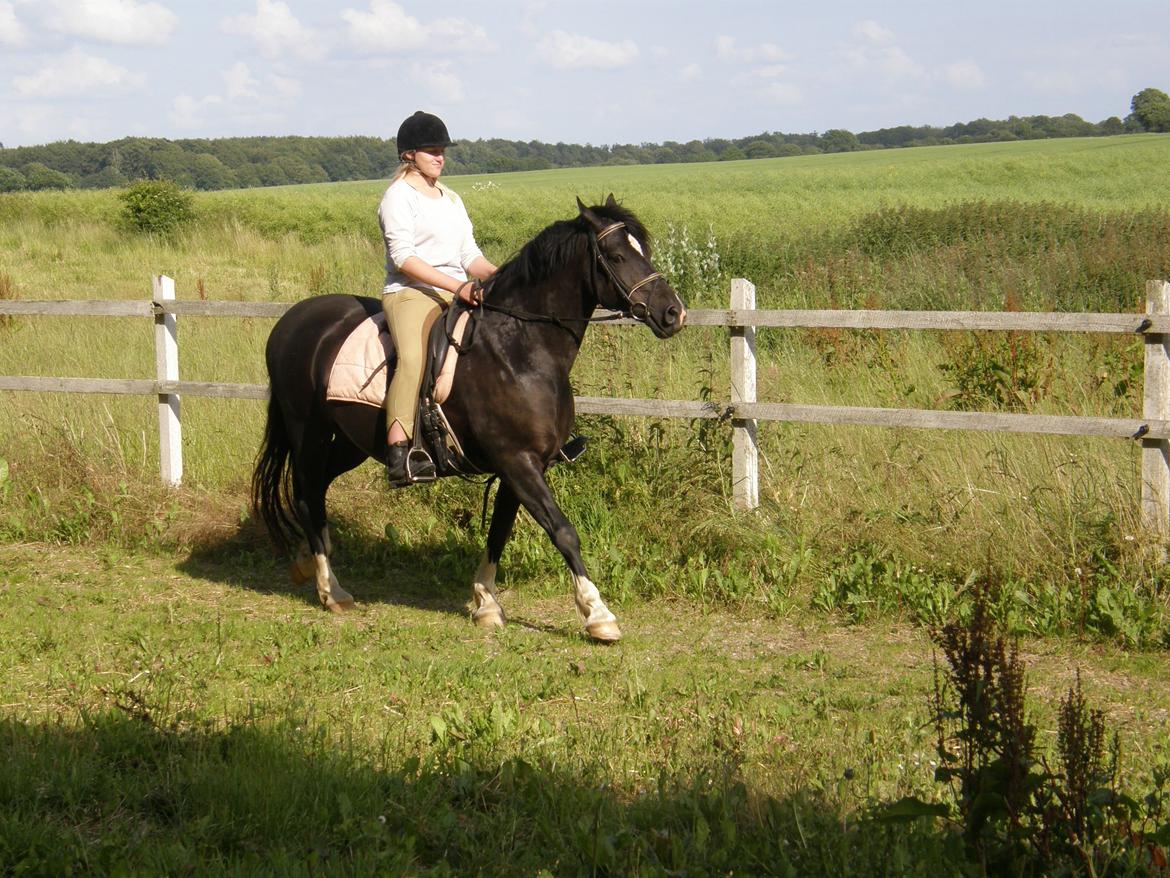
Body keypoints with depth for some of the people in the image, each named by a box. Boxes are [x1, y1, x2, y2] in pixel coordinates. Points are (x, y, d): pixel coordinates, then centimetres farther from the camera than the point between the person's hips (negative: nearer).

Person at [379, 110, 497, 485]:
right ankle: (398, 454, -47)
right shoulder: (399, 196, -2)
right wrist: (457, 286, -21)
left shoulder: (452, 200, 22)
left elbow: (469, 255, 17)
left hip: (458, 294, 8)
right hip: (410, 293, -8)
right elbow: (403, 257, -13)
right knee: (414, 356, -35)